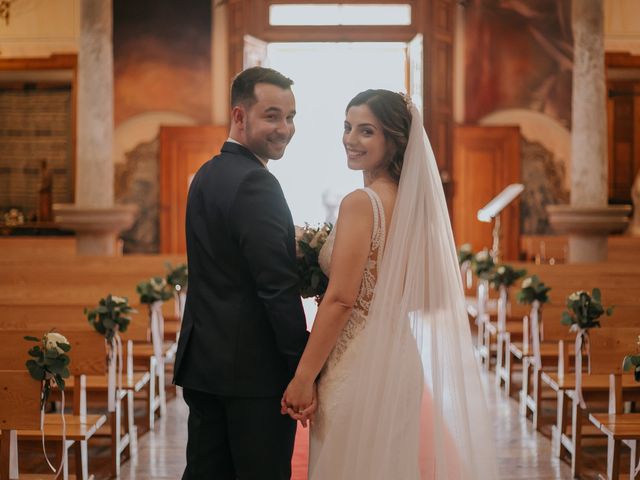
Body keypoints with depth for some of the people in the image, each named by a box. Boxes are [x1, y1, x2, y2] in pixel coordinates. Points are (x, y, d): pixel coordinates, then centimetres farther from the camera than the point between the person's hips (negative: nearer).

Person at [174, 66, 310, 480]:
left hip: (203, 361, 9)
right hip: (256, 368, -9)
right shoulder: (256, 183, -16)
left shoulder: (207, 174, 13)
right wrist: (305, 363, -15)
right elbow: (277, 286, -20)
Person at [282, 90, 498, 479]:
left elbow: (340, 300, -19)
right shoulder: (412, 199, 8)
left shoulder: (361, 202, -15)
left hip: (360, 365, -8)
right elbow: (430, 296, 13)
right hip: (400, 356, 8)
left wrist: (303, 377, -15)